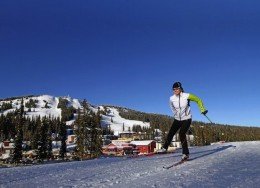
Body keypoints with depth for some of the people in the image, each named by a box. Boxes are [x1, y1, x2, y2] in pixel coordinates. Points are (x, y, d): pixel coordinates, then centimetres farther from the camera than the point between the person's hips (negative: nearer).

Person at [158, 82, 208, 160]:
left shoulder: (187, 96, -19)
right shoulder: (172, 99, -8)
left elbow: (198, 100, -4)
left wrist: (202, 109, -9)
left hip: (186, 119, -4)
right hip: (177, 119, 4)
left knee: (181, 134, -19)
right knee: (171, 133, 2)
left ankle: (186, 153, -8)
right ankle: (165, 148, 23)